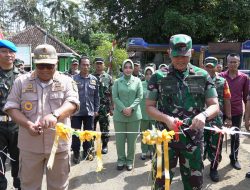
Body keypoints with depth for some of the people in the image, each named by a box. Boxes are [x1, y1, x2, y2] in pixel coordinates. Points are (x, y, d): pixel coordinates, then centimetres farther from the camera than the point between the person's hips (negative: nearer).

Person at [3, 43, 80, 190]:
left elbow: (72, 103, -13)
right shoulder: (22, 81, 3)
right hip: (30, 144, 1)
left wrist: (55, 115, -33)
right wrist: (27, 124, -18)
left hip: (58, 143, 0)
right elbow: (11, 107, 0)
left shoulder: (67, 82, 1)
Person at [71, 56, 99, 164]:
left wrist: (96, 109, 6)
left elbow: (96, 96, 8)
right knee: (76, 134, 7)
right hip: (76, 112, -2)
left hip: (90, 112, 3)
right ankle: (76, 154, 21)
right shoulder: (74, 79, -6)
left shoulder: (94, 79, 4)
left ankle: (87, 152, 30)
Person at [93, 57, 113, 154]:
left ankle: (104, 146, 19)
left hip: (104, 107, -1)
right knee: (91, 127, 9)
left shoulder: (108, 78, 4)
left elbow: (112, 94, 2)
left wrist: (111, 107, -2)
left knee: (104, 128, 7)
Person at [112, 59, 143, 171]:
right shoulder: (117, 82, 5)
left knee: (132, 139, 5)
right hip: (119, 115, 0)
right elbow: (115, 97, 0)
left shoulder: (137, 81, 5)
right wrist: (123, 109, -13)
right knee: (120, 139, 6)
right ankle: (121, 160, 21)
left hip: (134, 115, 0)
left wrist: (131, 108, -14)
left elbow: (139, 97, -1)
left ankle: (130, 160, 20)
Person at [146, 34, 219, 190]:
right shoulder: (159, 77, -1)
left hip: (194, 138, 2)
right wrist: (166, 119, -18)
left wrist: (203, 115, -20)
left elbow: (215, 106, 2)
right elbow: (150, 107, 1)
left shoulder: (203, 76, 2)